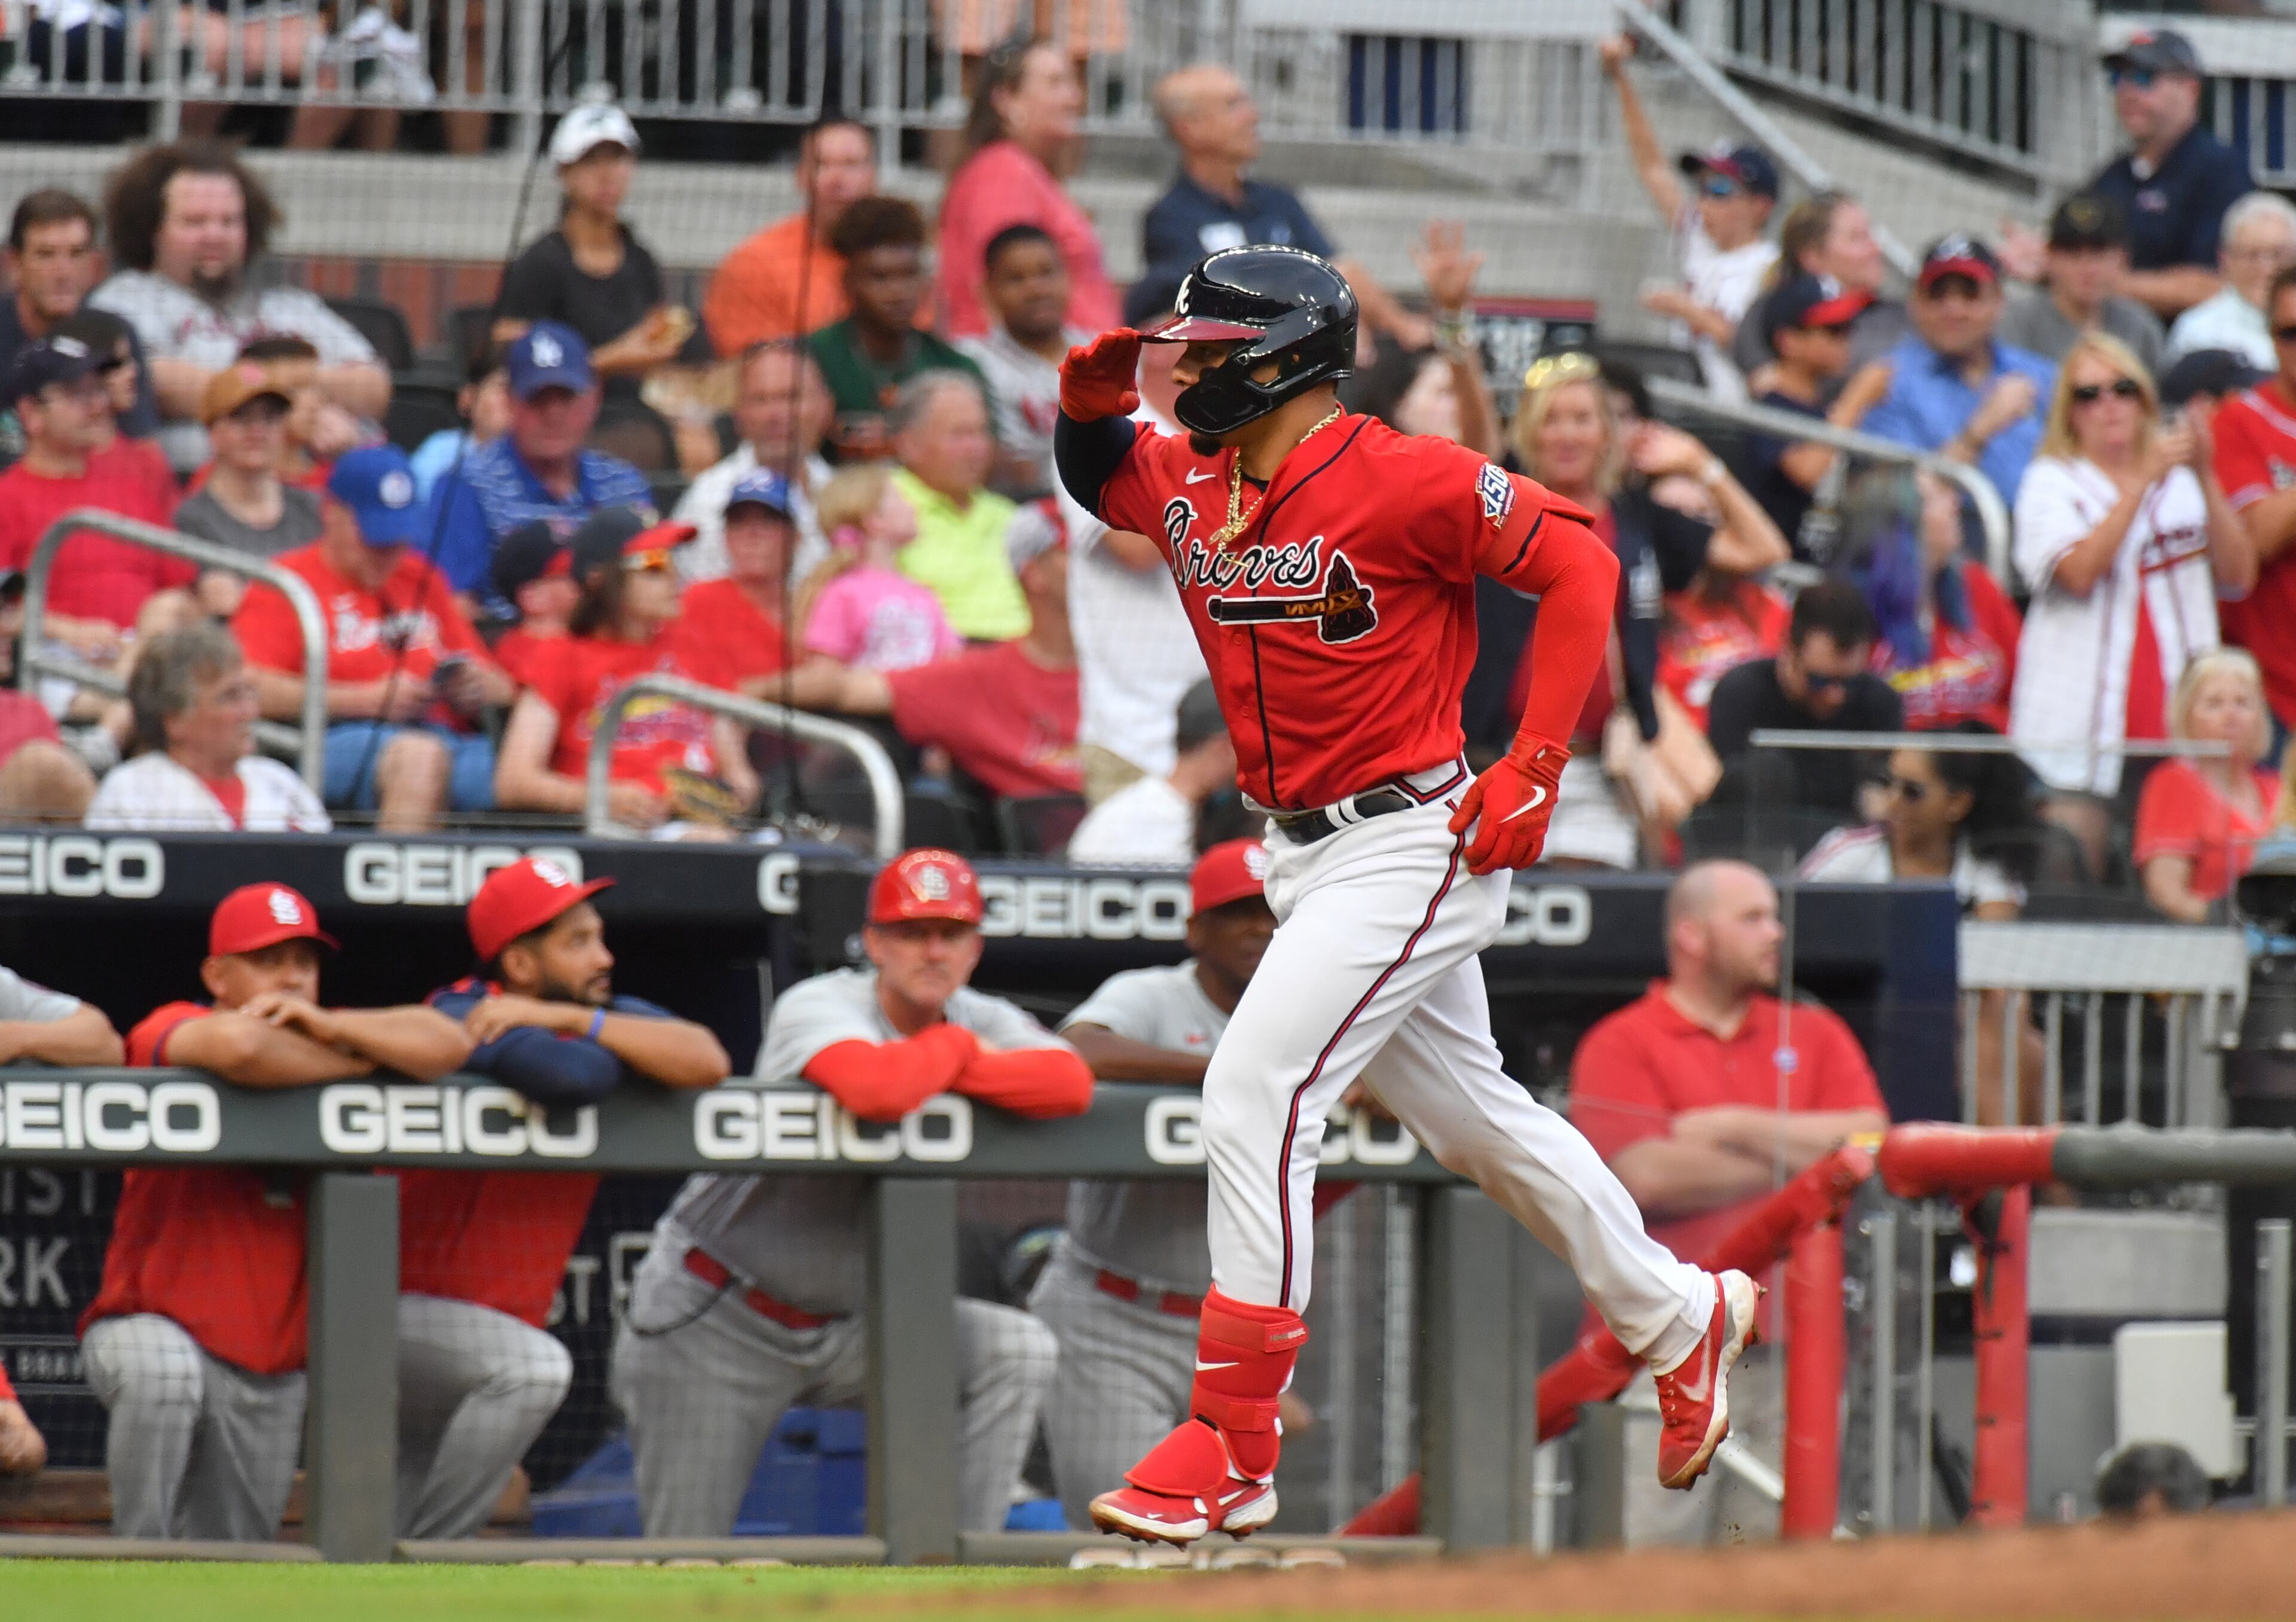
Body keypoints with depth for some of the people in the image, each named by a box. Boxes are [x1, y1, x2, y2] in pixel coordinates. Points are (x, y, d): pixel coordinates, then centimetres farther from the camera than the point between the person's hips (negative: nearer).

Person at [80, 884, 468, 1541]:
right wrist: (351, 1063, -16)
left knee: (237, 1553, 9)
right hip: (149, 1325, -6)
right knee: (163, 1371, -39)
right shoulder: (172, 1030, -9)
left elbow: (449, 1045, -3)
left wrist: (326, 1026, -13)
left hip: (273, 1373, 6)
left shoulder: (325, 1045, 9)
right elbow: (239, 1045, -33)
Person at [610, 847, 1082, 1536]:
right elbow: (874, 1088, -42)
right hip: (715, 1319, -5)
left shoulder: (984, 1021, 0)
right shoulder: (818, 1006, -19)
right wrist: (954, 1048, -21)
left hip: (849, 1326, 5)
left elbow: (1071, 1085, -20)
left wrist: (958, 1071, -26)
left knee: (1018, 1350, -16)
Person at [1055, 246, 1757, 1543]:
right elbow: (1099, 475, 23)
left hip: (1410, 841, -9)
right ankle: (1682, 1322, 38)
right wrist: (1094, 405, -2)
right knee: (1471, 1114, 19)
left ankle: (1231, 1448, -16)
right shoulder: (1194, 488, 5)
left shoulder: (1402, 480, -18)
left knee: (1256, 1091, -18)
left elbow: (1579, 563, -15)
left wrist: (1535, 770, -17)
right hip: (1303, 854, 9)